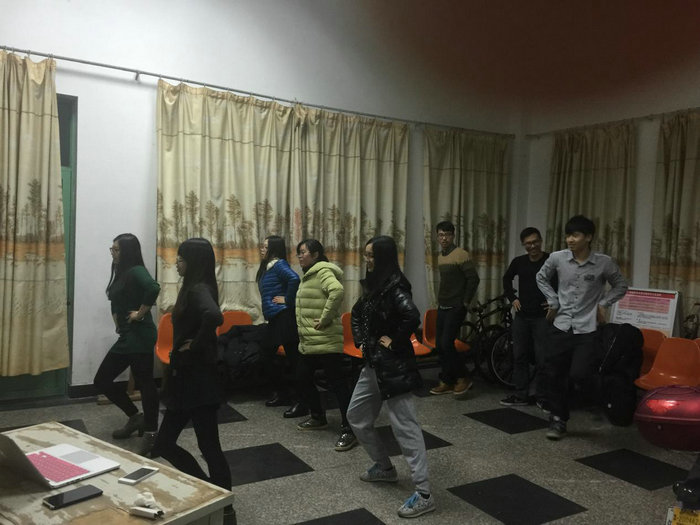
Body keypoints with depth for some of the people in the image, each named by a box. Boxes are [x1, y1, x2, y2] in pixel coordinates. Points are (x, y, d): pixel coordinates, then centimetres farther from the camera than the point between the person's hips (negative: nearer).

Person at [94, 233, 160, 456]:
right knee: (102, 380, 11)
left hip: (140, 336, -10)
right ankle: (136, 417, 25)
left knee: (145, 383, -3)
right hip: (126, 337, 10)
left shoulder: (136, 271, -13)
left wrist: (141, 313, -23)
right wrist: (118, 321, 18)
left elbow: (153, 288, -34)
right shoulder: (121, 273, 16)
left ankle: (151, 433, 10)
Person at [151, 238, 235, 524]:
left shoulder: (199, 290, -18)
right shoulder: (192, 288, 12)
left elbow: (214, 317, -40)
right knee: (163, 444, 16)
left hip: (198, 379, -10)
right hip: (186, 377, 10)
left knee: (209, 447, 1)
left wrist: (195, 345, -25)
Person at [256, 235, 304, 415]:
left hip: (284, 317, -10)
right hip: (274, 318, 10)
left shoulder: (279, 264, -11)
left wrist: (288, 300, -20)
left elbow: (294, 278, -30)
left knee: (293, 359, -6)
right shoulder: (267, 267, 16)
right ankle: (281, 393, 28)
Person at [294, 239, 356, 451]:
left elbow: (338, 291, -33)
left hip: (325, 341, -10)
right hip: (308, 342, 10)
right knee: (302, 380, 16)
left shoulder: (323, 271, -13)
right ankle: (318, 417, 34)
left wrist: (325, 319, -27)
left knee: (336, 383, -5)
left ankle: (348, 430, 1)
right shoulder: (309, 275, 17)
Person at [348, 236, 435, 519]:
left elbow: (412, 316, -36)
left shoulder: (394, 287, -18)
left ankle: (424, 495, 4)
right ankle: (384, 467, 36)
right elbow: (357, 314, 26)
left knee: (405, 427, -5)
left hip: (393, 366, -10)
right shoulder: (373, 286, 10)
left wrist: (395, 342, -22)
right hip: (373, 363, 10)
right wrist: (360, 340, 12)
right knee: (356, 417, 19)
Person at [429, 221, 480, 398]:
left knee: (447, 344, -12)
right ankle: (447, 382, 17)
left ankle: (463, 378, 6)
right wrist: (441, 300, 15)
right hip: (442, 307, 8)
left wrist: (465, 302, -13)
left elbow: (474, 278, -16)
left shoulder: (461, 254, -13)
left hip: (455, 308, -8)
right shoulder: (440, 256, 11)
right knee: (440, 345, 7)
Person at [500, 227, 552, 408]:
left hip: (542, 316, -5)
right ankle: (521, 395, 19)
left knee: (542, 359, -2)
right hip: (521, 315, 5)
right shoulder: (518, 262, 6)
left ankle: (542, 397, 10)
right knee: (520, 356, 9)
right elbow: (507, 279, 24)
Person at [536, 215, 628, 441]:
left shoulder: (604, 262, -8)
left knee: (579, 374, -14)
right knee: (555, 375, 5)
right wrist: (553, 301, 5)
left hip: (587, 329, -2)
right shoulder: (557, 258, -4)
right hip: (560, 326, 3)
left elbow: (621, 286, 9)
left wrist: (603, 304, -3)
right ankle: (558, 419, 23)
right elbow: (541, 278, 15)